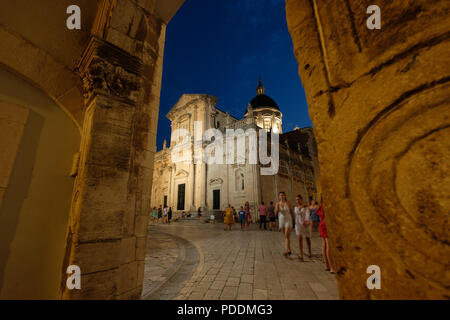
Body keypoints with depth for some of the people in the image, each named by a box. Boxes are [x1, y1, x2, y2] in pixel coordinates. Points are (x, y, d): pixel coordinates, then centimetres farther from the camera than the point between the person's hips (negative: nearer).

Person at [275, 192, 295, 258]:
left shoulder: (288, 203, -6)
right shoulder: (277, 204, 0)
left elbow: (292, 212, 0)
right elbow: (276, 214, -4)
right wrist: (277, 209, -22)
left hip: (288, 220, -4)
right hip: (281, 220, 4)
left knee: (287, 236, -14)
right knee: (285, 236, 13)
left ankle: (286, 251, -17)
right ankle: (289, 250, 27)